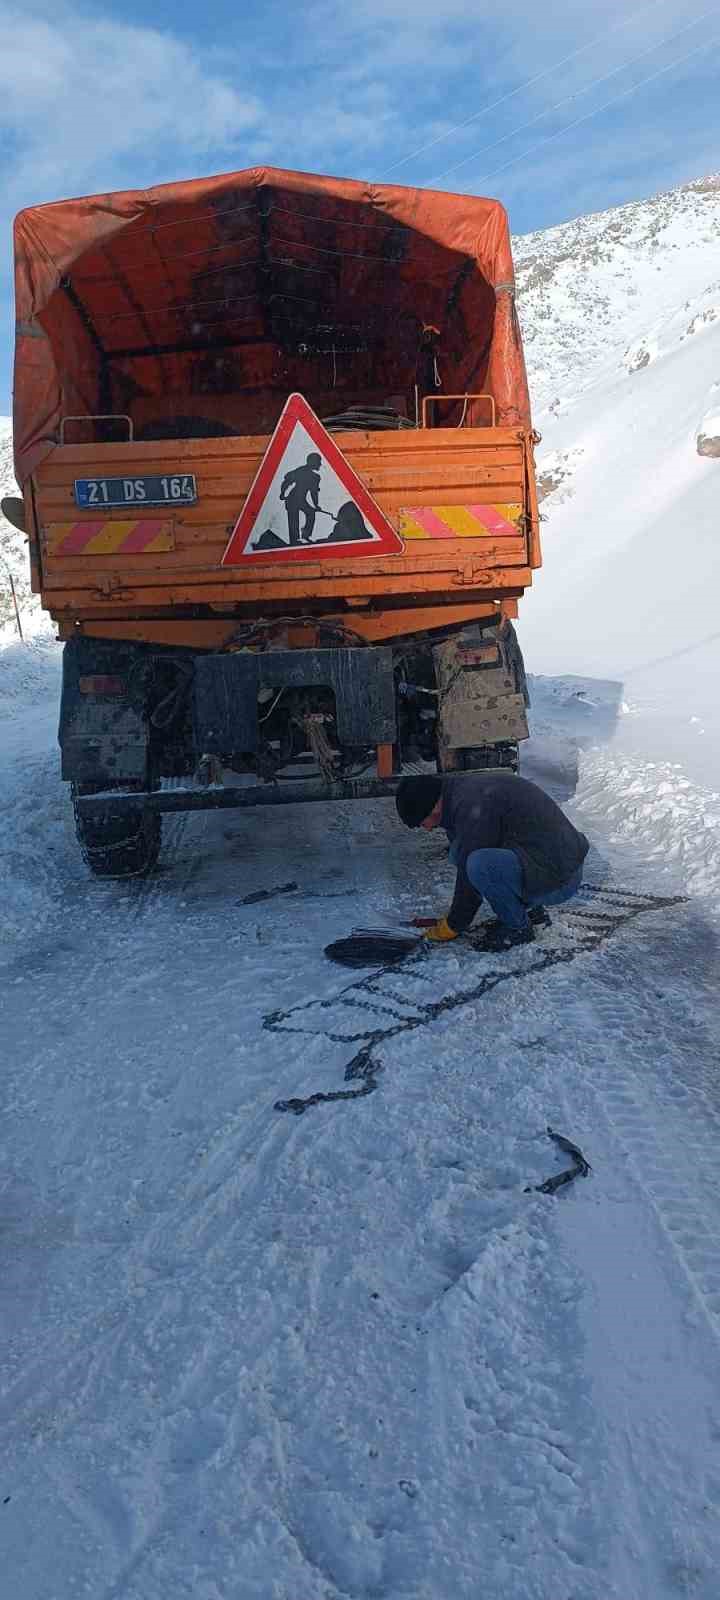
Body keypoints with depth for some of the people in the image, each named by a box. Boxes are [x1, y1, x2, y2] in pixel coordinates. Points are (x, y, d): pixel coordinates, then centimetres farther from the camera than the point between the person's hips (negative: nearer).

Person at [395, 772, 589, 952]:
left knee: (480, 864, -31)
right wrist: (453, 916, 28)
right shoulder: (467, 788, 11)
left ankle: (519, 928, -5)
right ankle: (531, 910, 14)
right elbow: (462, 859, 22)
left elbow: (470, 872, -17)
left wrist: (452, 926, -3)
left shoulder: (472, 805, -21)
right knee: (459, 852, 9)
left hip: (558, 880, -10)